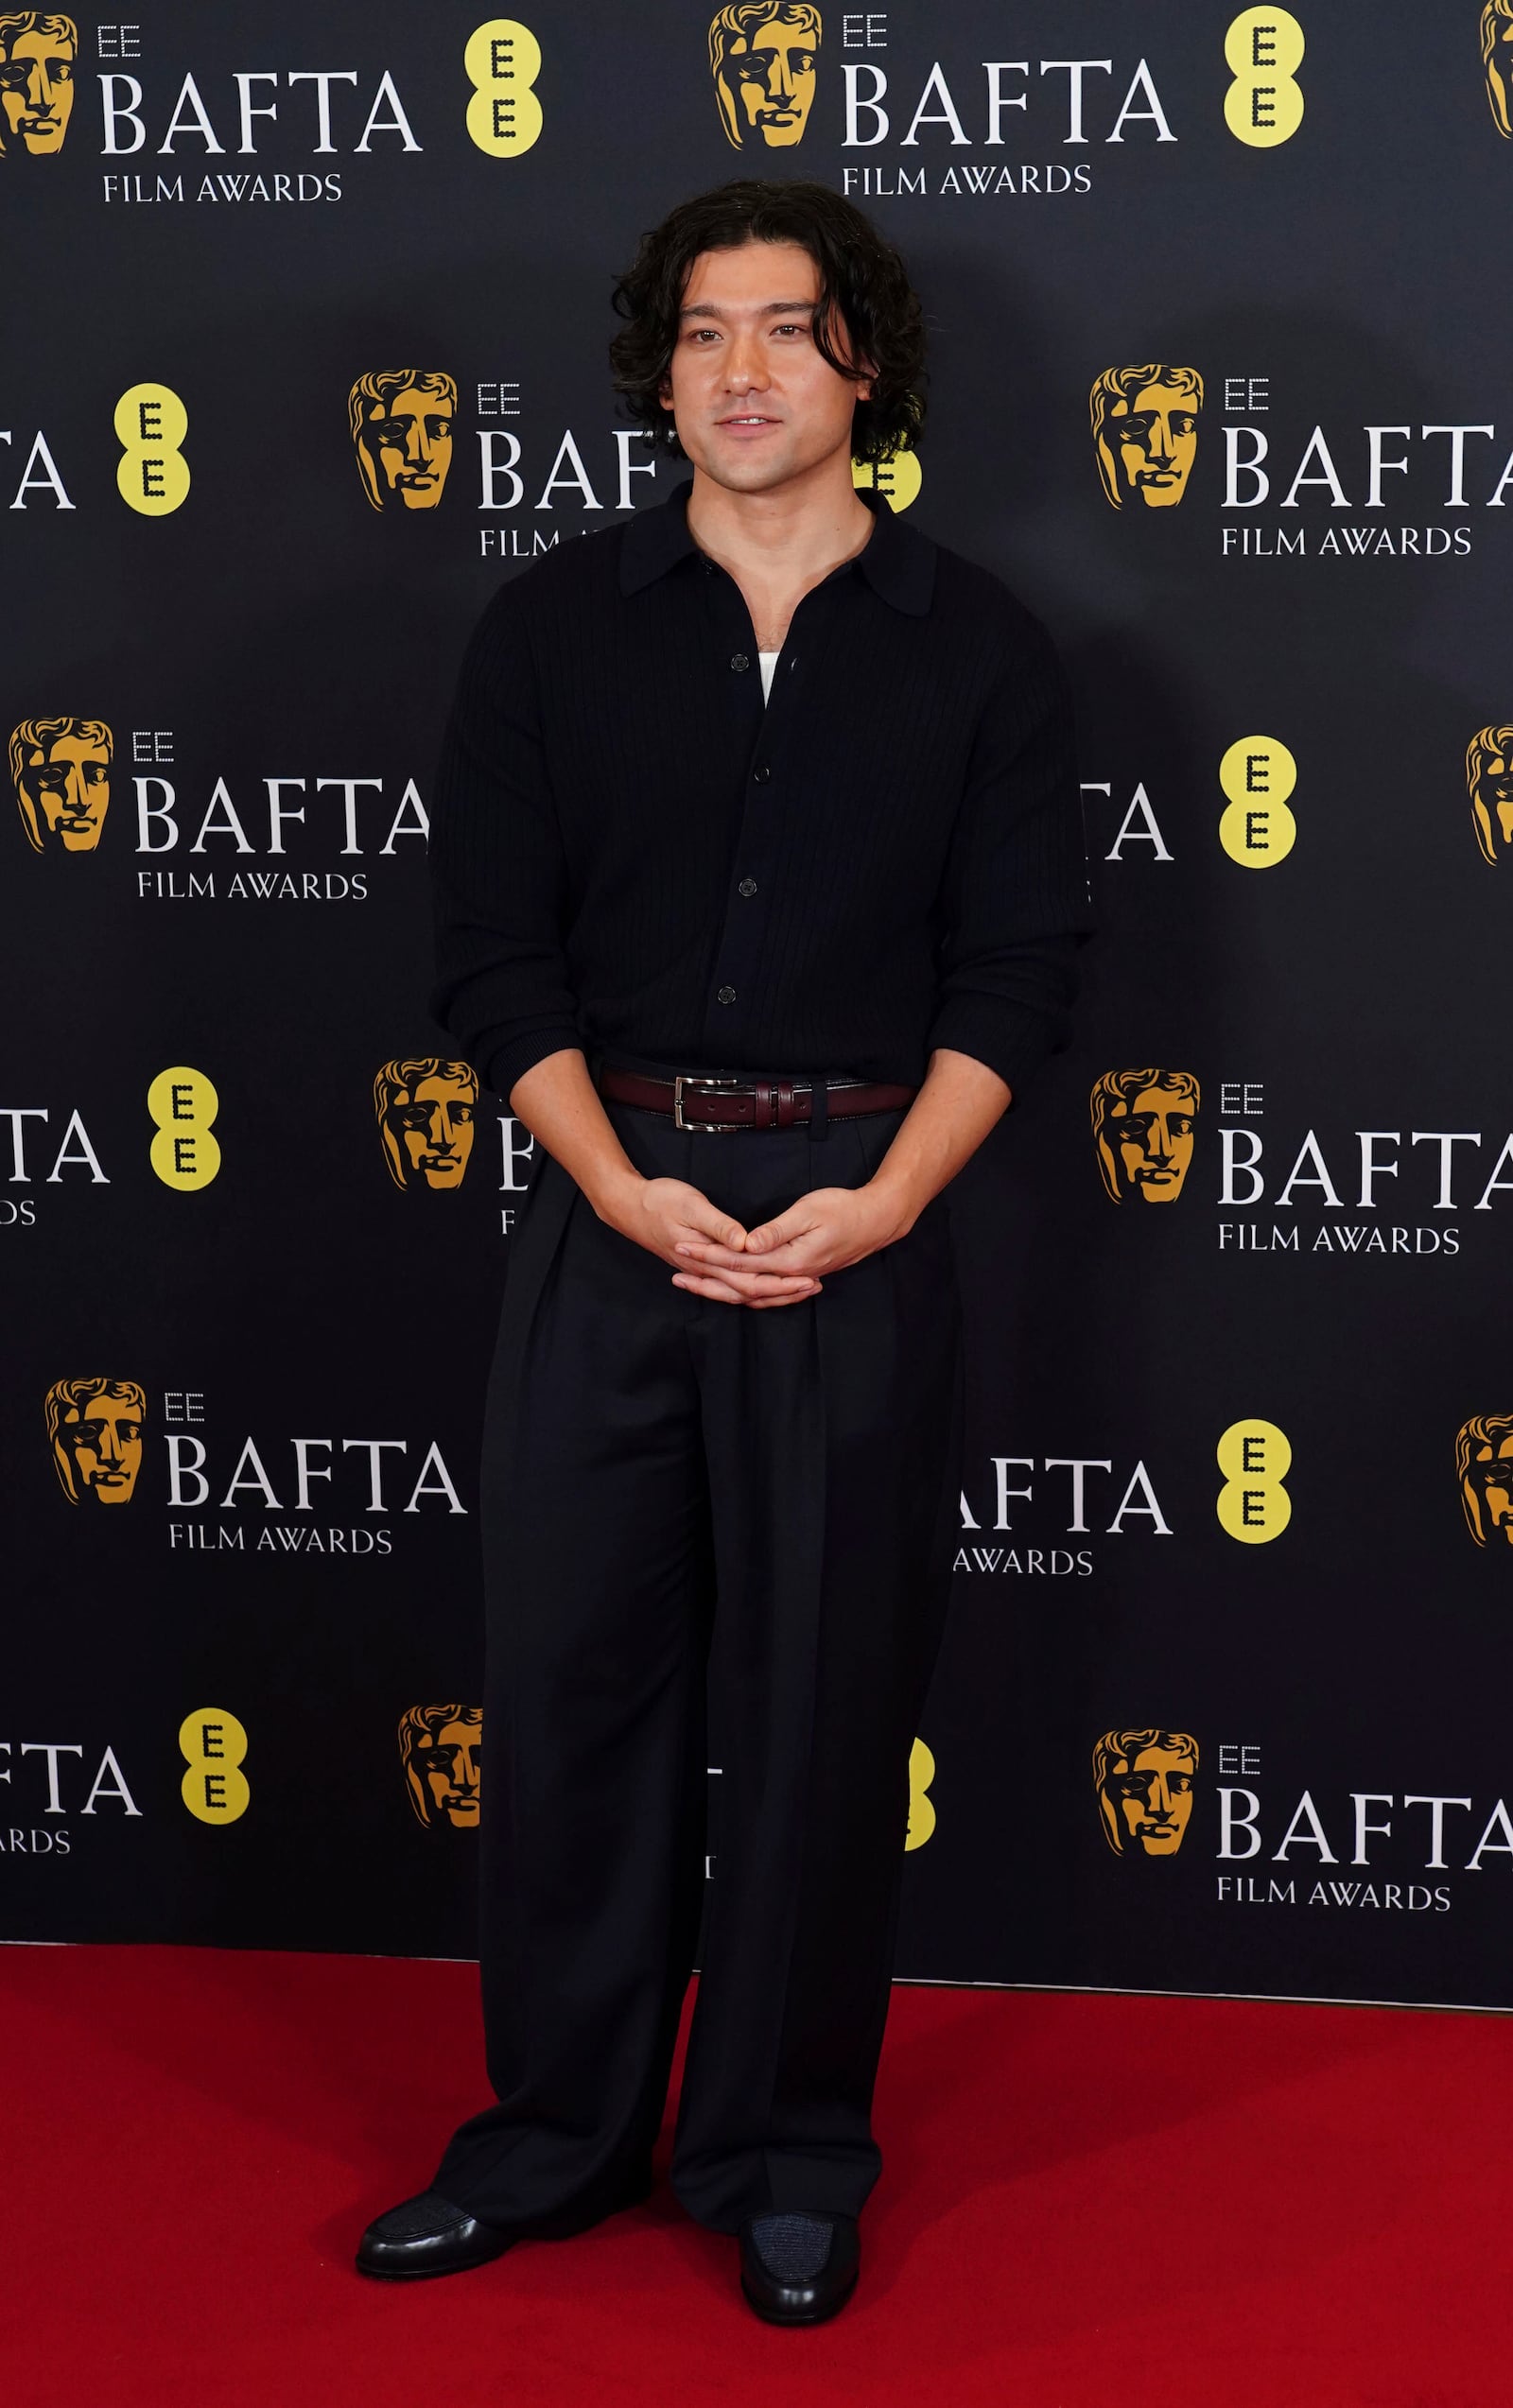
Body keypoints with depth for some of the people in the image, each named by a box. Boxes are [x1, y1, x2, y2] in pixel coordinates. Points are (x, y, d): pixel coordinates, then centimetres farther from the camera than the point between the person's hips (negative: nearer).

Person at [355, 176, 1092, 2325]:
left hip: (864, 1219, -1)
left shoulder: (975, 649, 4)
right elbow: (495, 954, 2)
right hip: (611, 1204, 1)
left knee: (823, 1698, 5)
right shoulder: (555, 630, 6)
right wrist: (623, 1186, -12)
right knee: (572, 1668, 5)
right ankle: (558, 2131, 22)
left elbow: (1016, 971, 0)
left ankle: (790, 2162, 20)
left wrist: (879, 1204, -13)